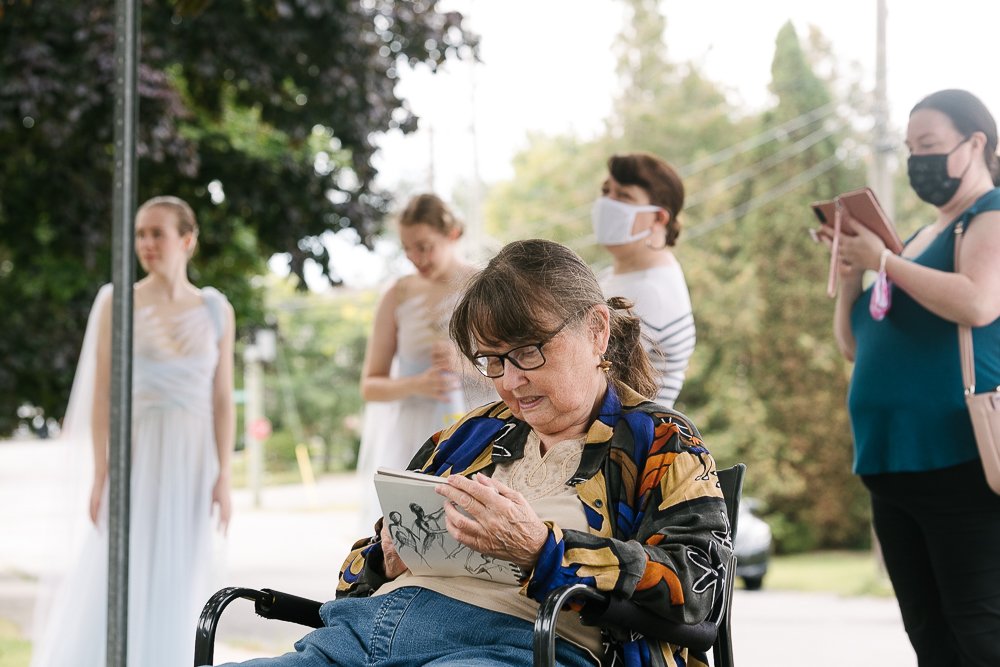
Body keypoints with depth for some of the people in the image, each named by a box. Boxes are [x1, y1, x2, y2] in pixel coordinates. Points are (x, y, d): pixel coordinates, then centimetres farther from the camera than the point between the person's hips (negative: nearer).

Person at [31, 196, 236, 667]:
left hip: (192, 462, 2)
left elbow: (223, 400, 4)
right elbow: (102, 393, -1)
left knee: (178, 585, 4)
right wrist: (100, 474, -7)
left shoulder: (216, 310, 5)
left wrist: (224, 478, -2)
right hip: (136, 455, -2)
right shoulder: (118, 303, -1)